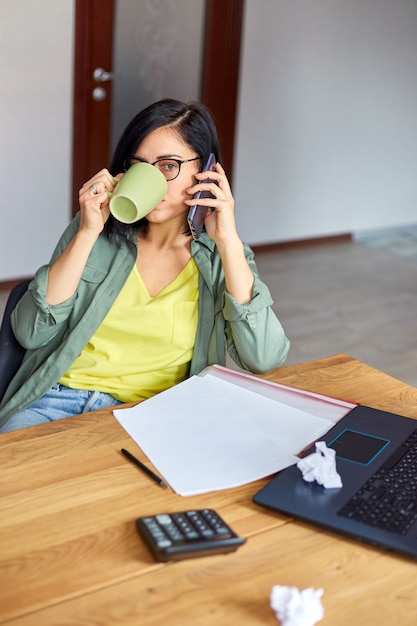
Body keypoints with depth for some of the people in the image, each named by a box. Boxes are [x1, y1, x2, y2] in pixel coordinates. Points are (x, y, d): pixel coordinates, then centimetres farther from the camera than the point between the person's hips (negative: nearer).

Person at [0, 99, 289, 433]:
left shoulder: (220, 257, 3)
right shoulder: (97, 232, 5)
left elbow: (264, 360, -12)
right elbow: (31, 333, -3)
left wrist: (228, 241, -14)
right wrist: (87, 233, -10)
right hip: (55, 398, 1)